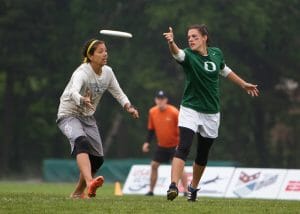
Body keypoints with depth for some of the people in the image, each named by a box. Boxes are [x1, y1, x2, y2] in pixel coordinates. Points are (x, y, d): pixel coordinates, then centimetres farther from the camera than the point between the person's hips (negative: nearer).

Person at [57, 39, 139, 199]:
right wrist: (83, 100, -67)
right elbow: (73, 92, -44)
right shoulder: (82, 72, -25)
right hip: (69, 115, -8)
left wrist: (128, 107, -12)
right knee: (81, 142, -37)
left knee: (97, 159, 6)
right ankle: (90, 183, -56)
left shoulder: (107, 72, -2)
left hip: (88, 117, 8)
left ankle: (78, 193, 26)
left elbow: (118, 93, 8)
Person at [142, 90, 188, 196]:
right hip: (161, 145, 5)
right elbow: (151, 129, 10)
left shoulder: (174, 112, -18)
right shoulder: (152, 112, -3)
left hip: (175, 145, -5)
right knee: (154, 165, 2)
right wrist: (147, 142, 2)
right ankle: (151, 190, 13)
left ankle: (186, 190, -9)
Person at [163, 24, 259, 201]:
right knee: (183, 147, -22)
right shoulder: (188, 56, -13)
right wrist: (171, 42, -60)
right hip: (190, 109, -4)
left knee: (203, 155, 13)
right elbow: (177, 53, -37)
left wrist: (244, 84, 30)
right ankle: (174, 186, -31)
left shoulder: (216, 53, 1)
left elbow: (225, 70, 21)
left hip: (211, 113, 4)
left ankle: (193, 188, 31)